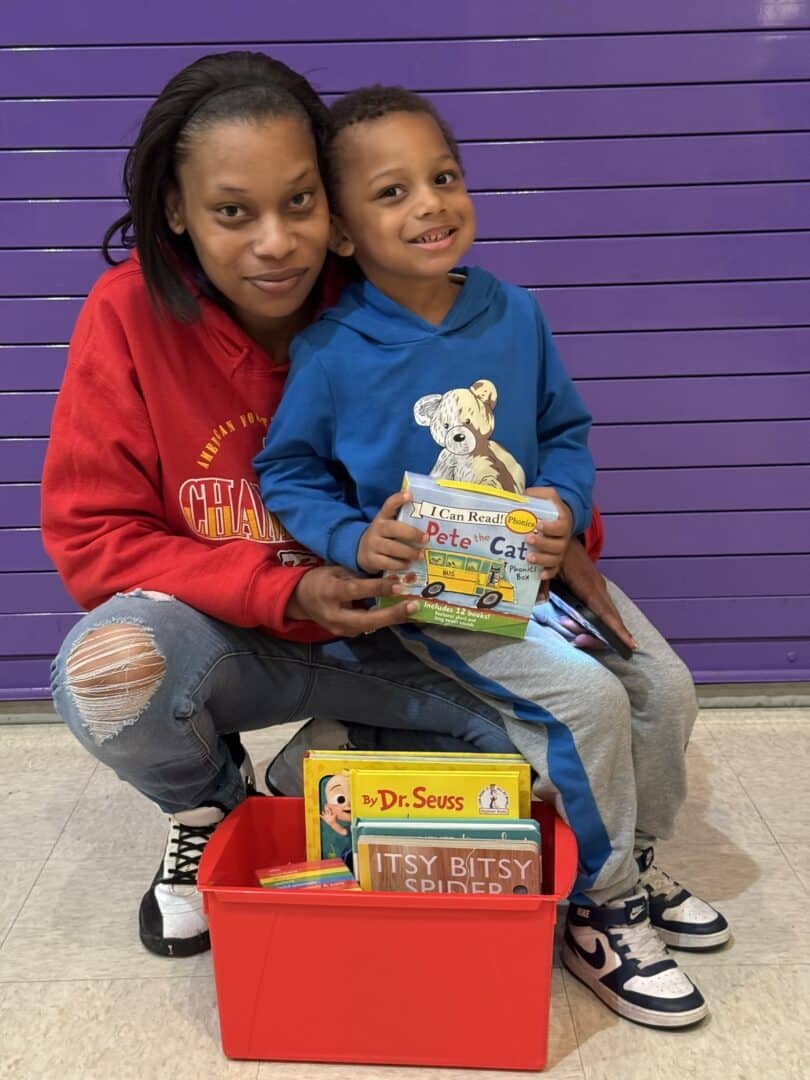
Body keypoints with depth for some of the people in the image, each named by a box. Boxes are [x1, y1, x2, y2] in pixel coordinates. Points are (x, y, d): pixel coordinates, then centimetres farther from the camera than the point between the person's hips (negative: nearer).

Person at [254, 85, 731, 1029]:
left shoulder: (514, 315, 0)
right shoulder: (328, 353, -13)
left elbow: (567, 431, 9)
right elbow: (287, 475, -5)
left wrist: (565, 508, -10)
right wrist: (356, 542, -22)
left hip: (535, 565, 6)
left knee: (665, 687, 0)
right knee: (587, 696, -21)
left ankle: (633, 866, 27)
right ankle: (599, 912, 4)